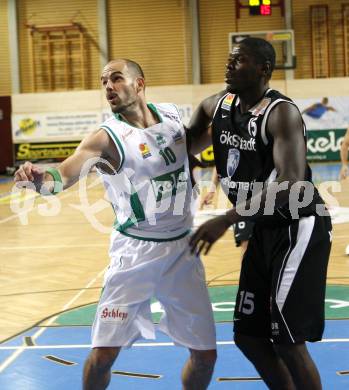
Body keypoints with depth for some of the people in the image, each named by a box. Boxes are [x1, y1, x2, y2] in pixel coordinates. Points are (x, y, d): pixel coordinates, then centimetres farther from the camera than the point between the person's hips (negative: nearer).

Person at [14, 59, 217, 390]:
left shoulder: (171, 115, 1)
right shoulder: (107, 137, -14)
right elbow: (64, 175, -33)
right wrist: (38, 178, -53)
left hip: (182, 249, 4)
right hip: (135, 251, -4)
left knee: (205, 355, 7)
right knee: (103, 354, -10)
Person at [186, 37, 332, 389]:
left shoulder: (281, 113, -21)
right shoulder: (217, 106, 3)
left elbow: (290, 185, -33)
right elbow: (187, 145, 22)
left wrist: (227, 220, -39)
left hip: (298, 227, -8)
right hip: (263, 229, 8)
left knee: (287, 340, -9)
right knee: (248, 334, 11)